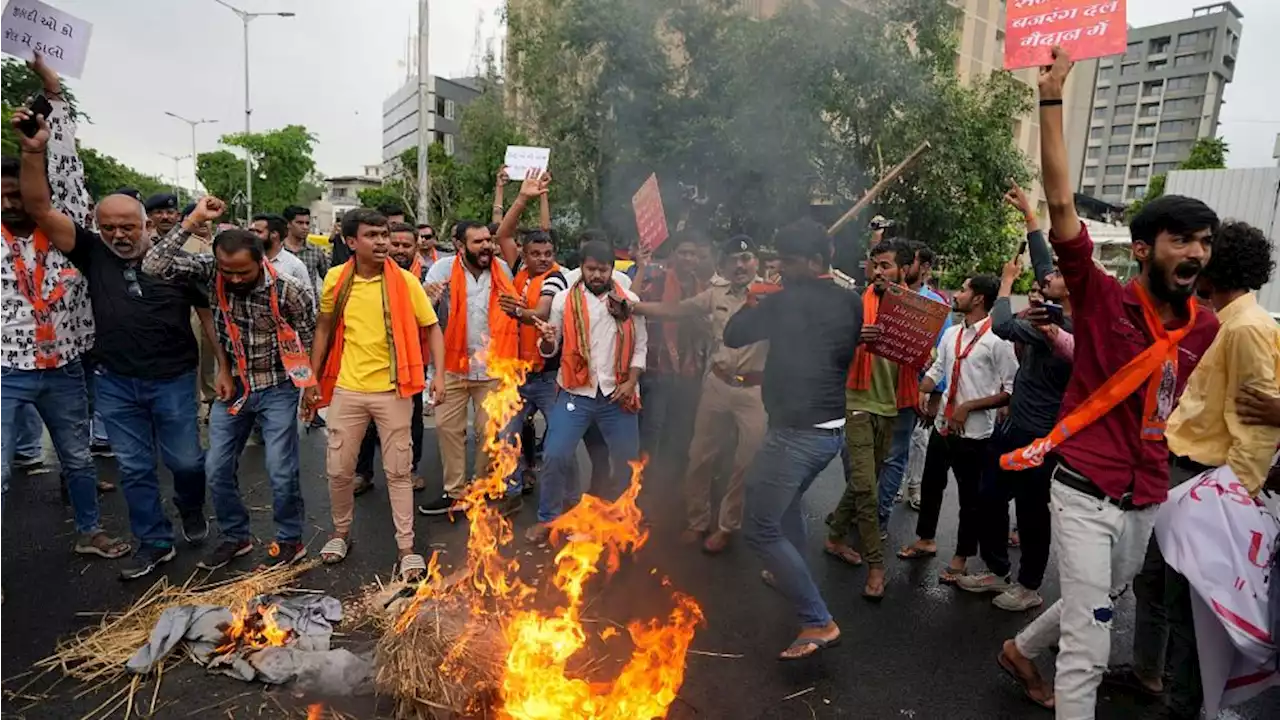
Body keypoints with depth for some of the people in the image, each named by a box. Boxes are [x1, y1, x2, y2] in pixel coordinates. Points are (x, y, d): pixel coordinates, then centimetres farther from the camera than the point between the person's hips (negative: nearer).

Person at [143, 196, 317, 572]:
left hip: (277, 388, -4)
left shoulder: (289, 289, -20)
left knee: (281, 471, -3)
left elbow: (310, 339, -8)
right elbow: (153, 266, -23)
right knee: (217, 467, 9)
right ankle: (235, 536, 28)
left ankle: (290, 540, 17)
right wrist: (194, 219, -25)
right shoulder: (211, 272, -11)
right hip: (232, 386, 4)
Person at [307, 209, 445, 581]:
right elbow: (323, 329, 11)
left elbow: (432, 328, -2)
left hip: (392, 390, -2)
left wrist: (439, 374, -15)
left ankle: (407, 548, 16)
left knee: (398, 471, 5)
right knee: (338, 469, 12)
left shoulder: (405, 281, -7)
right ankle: (341, 531, 36)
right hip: (347, 389, 2)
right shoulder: (335, 279, 0)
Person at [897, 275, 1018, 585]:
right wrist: (923, 391, -5)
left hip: (974, 433, -7)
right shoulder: (951, 333, 7)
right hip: (942, 425, 7)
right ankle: (926, 540, 39)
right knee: (931, 485, 19)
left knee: (970, 497, 9)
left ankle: (961, 558, 26)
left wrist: (969, 407, -19)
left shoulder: (998, 340, -15)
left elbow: (1011, 391, -15)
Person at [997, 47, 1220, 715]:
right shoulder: (1103, 298, -12)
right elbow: (1062, 203, -20)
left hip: (1148, 500, 6)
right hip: (1085, 494, -6)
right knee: (1088, 647, -4)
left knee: (1095, 608, 25)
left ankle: (1020, 649, 50)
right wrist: (1051, 96, -21)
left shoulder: (1207, 327, 4)